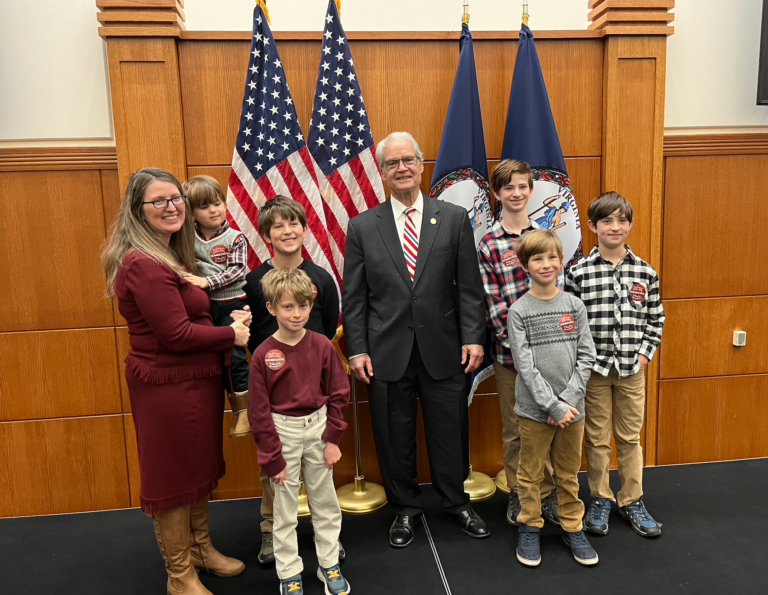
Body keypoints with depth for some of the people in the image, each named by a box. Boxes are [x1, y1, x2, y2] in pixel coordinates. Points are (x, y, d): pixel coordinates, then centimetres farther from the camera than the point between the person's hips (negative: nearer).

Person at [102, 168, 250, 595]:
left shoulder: (171, 255, 9)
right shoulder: (144, 265, -22)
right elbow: (176, 333, -24)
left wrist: (230, 318, 0)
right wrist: (231, 334, -12)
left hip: (196, 379, 10)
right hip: (168, 385, -10)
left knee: (199, 466, 22)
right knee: (173, 475, 7)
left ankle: (201, 547, 42)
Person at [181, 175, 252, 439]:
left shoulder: (235, 238, -5)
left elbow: (237, 270, -12)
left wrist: (207, 282, -21)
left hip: (232, 304, -4)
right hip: (205, 306, 4)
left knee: (235, 353, -8)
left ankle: (245, 409, 6)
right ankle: (235, 407, 25)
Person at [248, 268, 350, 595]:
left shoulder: (322, 346, -7)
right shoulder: (263, 355, -12)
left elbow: (338, 394, -1)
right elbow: (259, 411, -8)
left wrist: (333, 439, -4)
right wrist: (273, 457, -7)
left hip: (318, 427, 2)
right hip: (283, 431, -2)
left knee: (326, 502, 15)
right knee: (285, 509, 11)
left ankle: (329, 564, 34)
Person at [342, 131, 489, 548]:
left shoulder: (454, 218, 3)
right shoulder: (362, 227, 3)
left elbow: (469, 287, 1)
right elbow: (354, 297, 2)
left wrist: (474, 337, -6)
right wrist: (357, 350, -4)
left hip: (443, 349, 0)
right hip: (387, 352, 0)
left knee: (450, 431, 13)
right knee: (394, 435, 12)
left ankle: (456, 502, 37)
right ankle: (406, 508, 34)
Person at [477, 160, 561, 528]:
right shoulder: (487, 246, -3)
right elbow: (493, 304, -8)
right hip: (509, 349, -2)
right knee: (514, 428, 11)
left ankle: (546, 493, 28)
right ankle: (517, 494, 28)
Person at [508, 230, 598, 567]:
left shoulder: (575, 306, 1)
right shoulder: (519, 311, -8)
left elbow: (586, 356, -1)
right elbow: (525, 366, -12)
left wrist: (568, 399, -11)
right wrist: (553, 406, -15)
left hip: (571, 408, 3)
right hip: (534, 409, -2)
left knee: (569, 474, 17)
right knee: (530, 474, 11)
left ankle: (572, 528, 33)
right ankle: (529, 529, 28)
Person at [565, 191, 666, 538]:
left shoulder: (645, 273, 0)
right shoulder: (579, 273, -7)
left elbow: (655, 318, 7)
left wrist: (645, 353, -2)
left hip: (632, 369, 2)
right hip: (594, 368, -2)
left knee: (630, 437, 14)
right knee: (597, 438, 10)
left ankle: (632, 500, 30)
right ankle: (600, 500, 27)